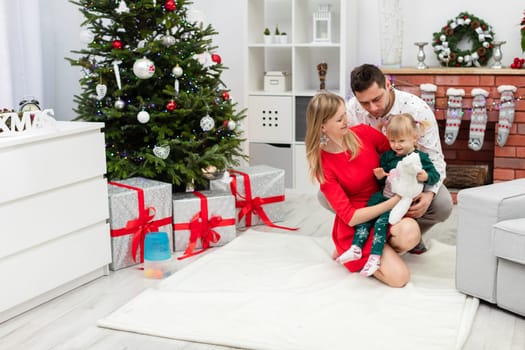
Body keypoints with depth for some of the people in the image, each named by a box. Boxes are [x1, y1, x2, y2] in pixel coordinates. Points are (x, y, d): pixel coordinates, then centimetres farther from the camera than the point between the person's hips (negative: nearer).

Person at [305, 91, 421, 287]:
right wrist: (393, 202, -23)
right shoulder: (323, 165, -14)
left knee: (410, 232, -33)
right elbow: (350, 217, -17)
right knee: (399, 276, -23)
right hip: (356, 227, -3)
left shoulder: (363, 133, -6)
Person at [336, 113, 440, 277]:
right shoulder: (387, 156, 13)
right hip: (383, 195, 6)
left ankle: (375, 257, -22)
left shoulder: (420, 157, -1)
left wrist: (425, 177, -23)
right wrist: (380, 176, -5)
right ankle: (356, 248, -6)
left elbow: (435, 175, -1)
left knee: (381, 221, -21)